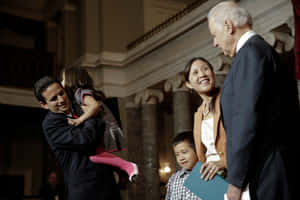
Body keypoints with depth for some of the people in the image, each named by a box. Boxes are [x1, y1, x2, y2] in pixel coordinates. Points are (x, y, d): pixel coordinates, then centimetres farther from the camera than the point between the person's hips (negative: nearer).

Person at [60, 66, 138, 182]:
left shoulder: (83, 93, -9)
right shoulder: (77, 95, 21)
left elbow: (95, 105, -28)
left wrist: (79, 120, -29)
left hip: (107, 132, -11)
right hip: (100, 133, 11)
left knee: (93, 154, -30)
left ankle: (128, 166, -23)